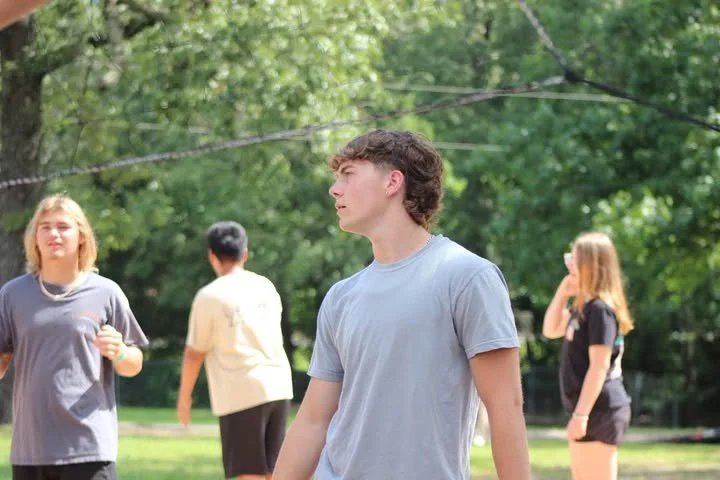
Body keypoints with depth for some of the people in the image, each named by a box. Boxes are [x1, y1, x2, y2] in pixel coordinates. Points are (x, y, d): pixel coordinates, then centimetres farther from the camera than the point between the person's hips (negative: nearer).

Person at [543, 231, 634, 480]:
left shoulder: (600, 309, -16)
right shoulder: (582, 308, 14)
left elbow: (599, 366, -21)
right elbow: (551, 330, 27)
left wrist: (581, 414, -23)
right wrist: (562, 292, 13)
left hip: (599, 410, -11)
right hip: (589, 410, 11)